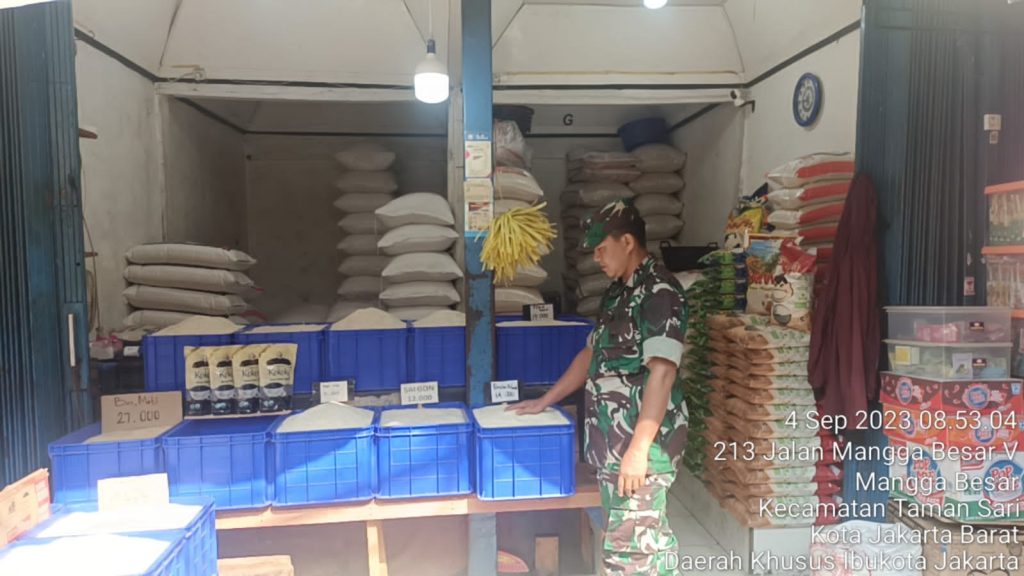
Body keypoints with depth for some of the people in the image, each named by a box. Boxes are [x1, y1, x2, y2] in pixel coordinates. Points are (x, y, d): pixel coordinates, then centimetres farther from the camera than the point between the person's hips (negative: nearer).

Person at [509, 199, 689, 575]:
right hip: (612, 439, 9)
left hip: (640, 441, -9)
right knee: (650, 537, 18)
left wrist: (639, 447, -24)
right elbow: (591, 355, 21)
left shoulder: (660, 291, -15)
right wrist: (545, 402, 21)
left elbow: (662, 372, -22)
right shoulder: (618, 292, 14)